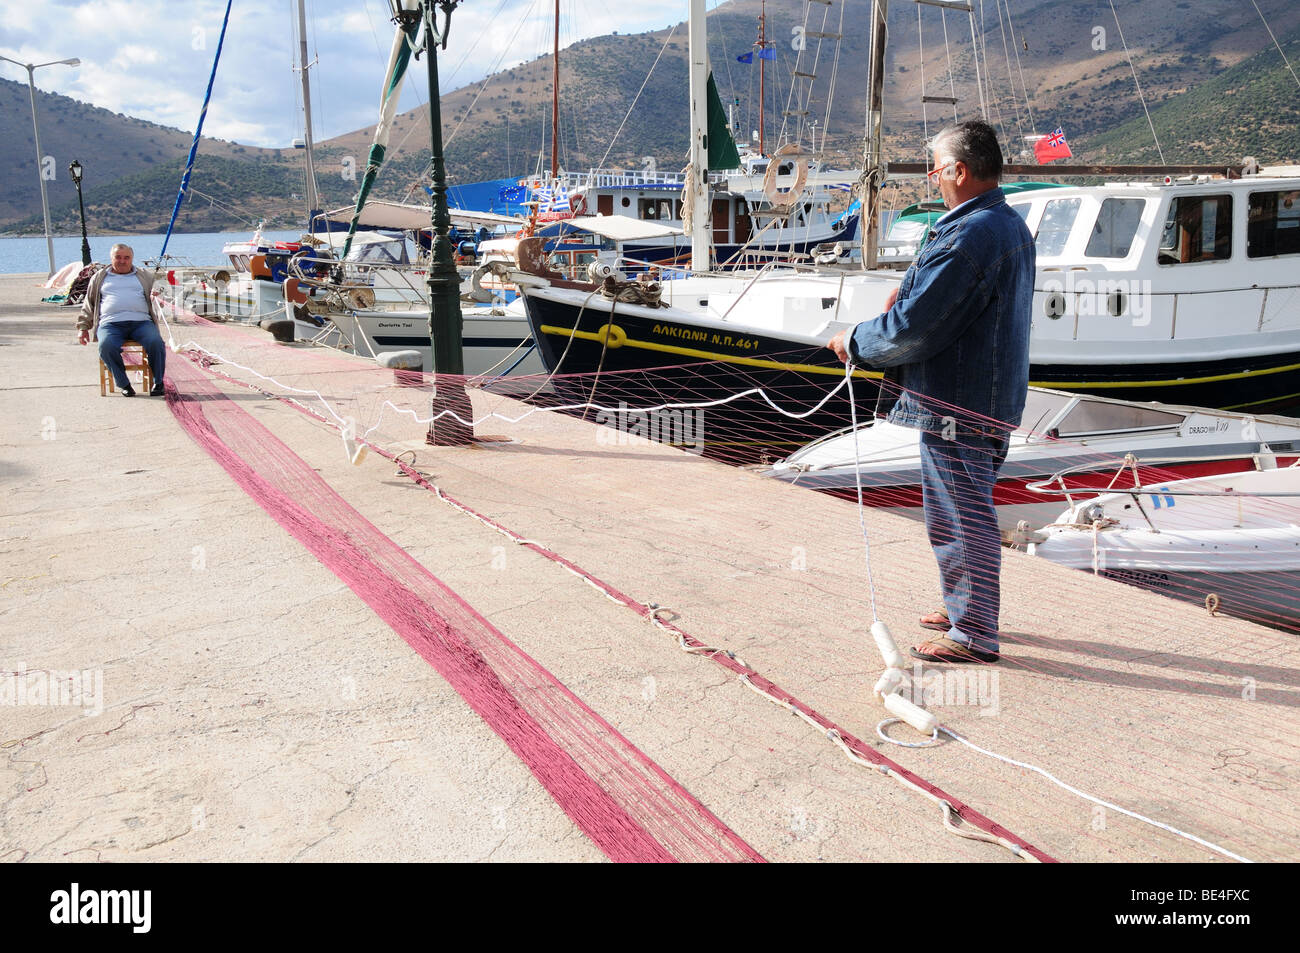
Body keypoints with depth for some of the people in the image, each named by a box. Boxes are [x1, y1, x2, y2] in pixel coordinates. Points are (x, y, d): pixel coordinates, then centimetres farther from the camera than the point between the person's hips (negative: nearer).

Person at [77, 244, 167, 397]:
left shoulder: (144, 277, 25)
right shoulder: (99, 278, 25)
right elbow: (88, 304, 27)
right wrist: (83, 327, 17)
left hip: (141, 321, 0)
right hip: (111, 323, 0)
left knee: (156, 342, -32)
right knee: (106, 346, -35)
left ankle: (158, 383, -19)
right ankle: (124, 384, -24)